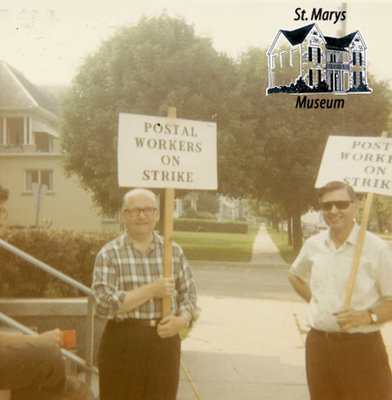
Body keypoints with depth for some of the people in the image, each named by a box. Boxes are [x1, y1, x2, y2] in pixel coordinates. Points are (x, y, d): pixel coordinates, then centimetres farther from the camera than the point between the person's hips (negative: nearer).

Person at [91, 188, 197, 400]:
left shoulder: (174, 251, 10)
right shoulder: (109, 254, -1)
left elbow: (189, 293, 13)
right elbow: (105, 303, -11)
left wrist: (183, 319, -8)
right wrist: (151, 290, -14)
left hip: (165, 340, 3)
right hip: (123, 343, -3)